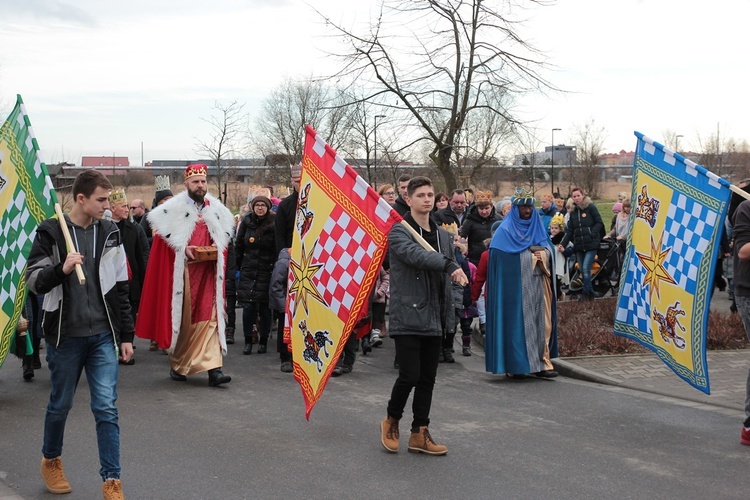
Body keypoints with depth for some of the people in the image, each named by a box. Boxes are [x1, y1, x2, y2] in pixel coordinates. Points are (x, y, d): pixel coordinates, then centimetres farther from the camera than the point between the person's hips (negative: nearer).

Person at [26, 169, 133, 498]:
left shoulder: (109, 234, 5)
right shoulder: (50, 233, -3)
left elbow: (121, 289, 9)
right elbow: (34, 282, -5)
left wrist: (126, 336, 8)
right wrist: (61, 268, -24)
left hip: (103, 336, 2)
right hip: (64, 335, -2)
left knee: (106, 407, -3)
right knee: (60, 404, 13)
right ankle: (51, 461, 37)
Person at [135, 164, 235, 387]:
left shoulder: (217, 211, 10)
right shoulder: (173, 209, -2)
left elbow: (225, 235, 19)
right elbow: (162, 236, -4)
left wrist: (217, 249, -1)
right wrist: (183, 249, -15)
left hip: (209, 271, 3)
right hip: (182, 272, -3)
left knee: (209, 317, -6)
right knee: (182, 318, 6)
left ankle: (213, 368, -11)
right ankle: (177, 365, 22)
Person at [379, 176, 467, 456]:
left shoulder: (442, 235, 16)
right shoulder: (399, 232, -5)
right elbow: (416, 255, -25)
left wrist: (448, 312, 13)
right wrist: (450, 265, -35)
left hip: (433, 319, 7)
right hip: (408, 316, -6)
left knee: (427, 378, 8)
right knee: (410, 376, -8)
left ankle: (420, 434, 17)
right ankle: (391, 421, 17)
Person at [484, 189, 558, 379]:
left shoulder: (539, 228, 18)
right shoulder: (505, 231, -1)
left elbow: (550, 250, 19)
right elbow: (498, 257, -9)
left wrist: (543, 254, 0)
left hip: (539, 285, 6)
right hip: (515, 285, -5)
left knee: (542, 322, 0)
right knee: (516, 323, -5)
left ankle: (542, 361, 3)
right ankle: (514, 365, 1)